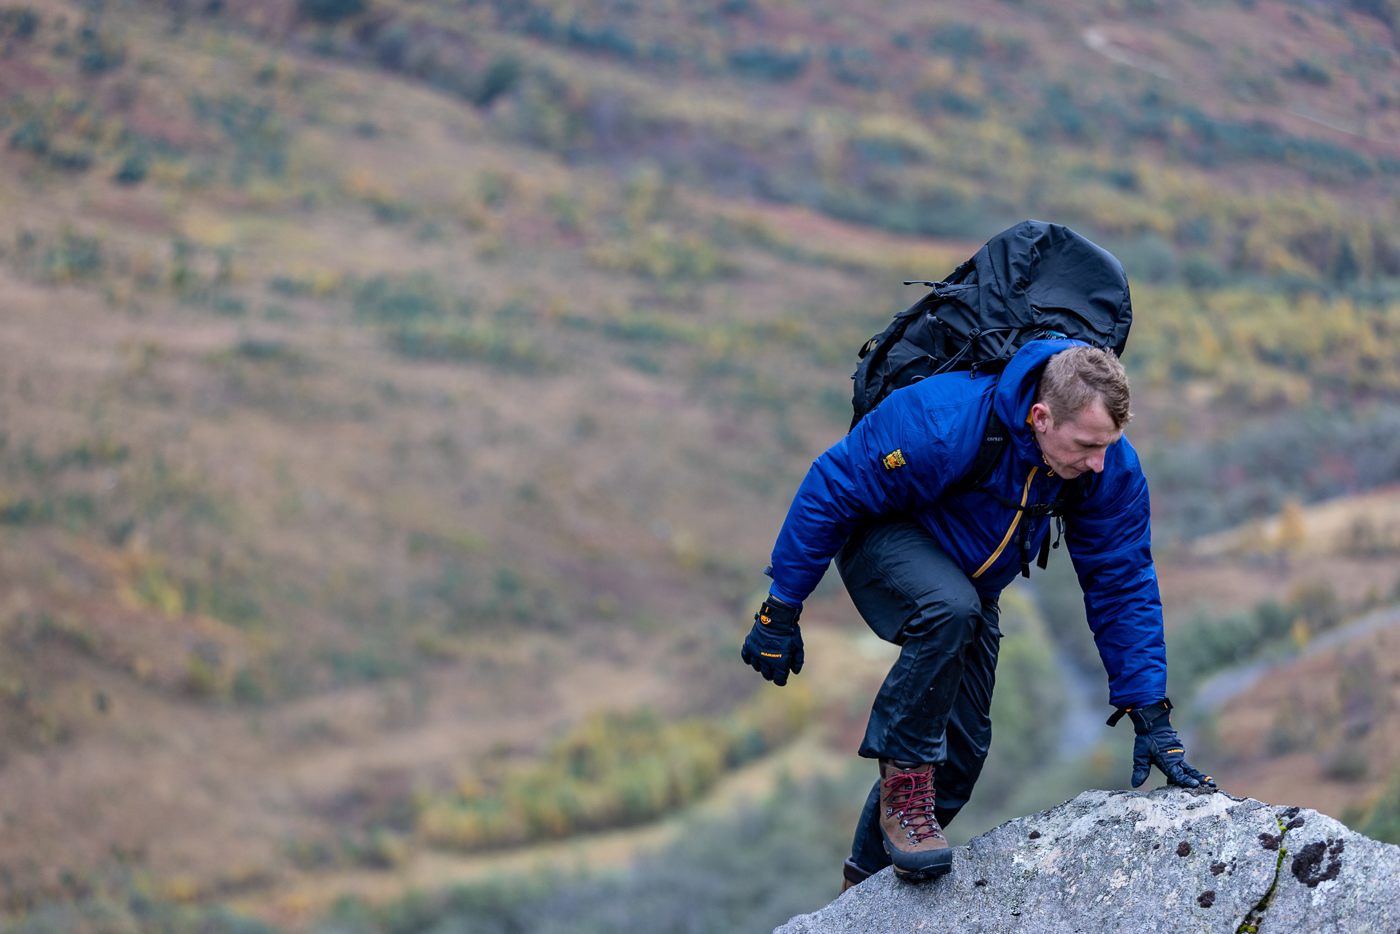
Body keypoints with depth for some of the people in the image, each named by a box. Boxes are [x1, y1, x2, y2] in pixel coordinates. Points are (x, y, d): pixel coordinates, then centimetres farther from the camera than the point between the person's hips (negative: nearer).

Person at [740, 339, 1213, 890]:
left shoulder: (1112, 468, -22)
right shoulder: (941, 423, -38)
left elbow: (1122, 586, -12)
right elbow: (830, 491, -26)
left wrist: (1150, 714, -15)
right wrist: (781, 613, -21)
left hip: (969, 581, 6)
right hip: (881, 536, -6)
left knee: (963, 745, 2)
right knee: (950, 610, -38)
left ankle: (868, 881, 22)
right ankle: (903, 783, -22)